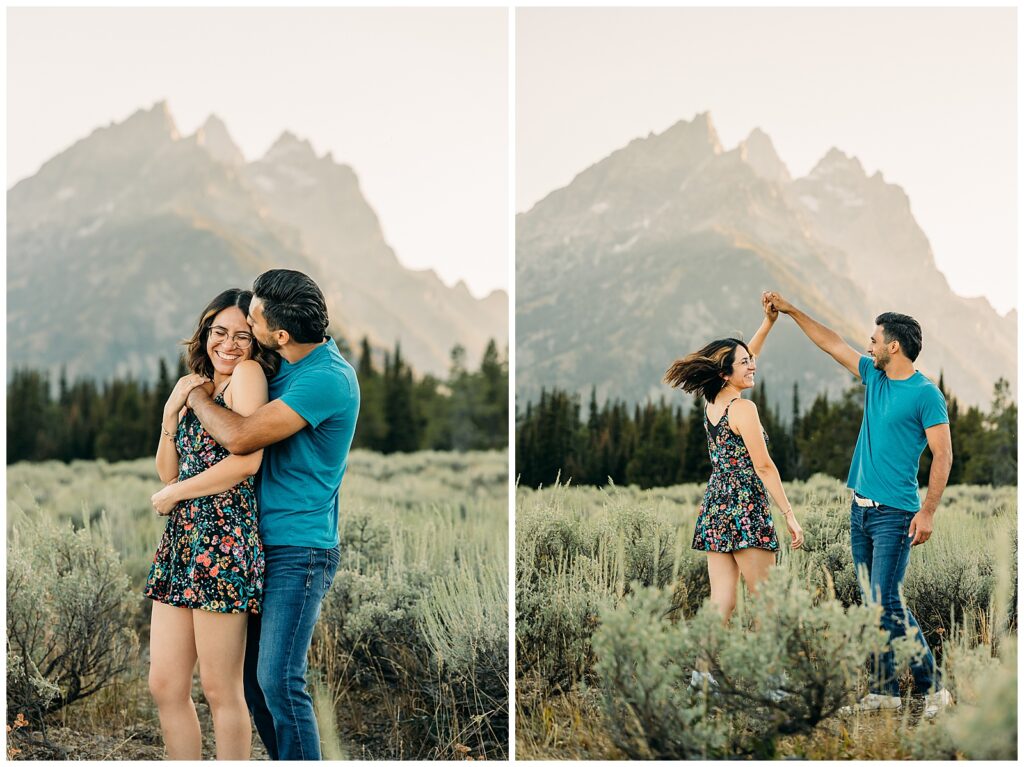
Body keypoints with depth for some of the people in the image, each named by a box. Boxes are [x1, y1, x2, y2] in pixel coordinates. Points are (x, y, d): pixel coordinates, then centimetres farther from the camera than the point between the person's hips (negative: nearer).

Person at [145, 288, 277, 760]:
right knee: (164, 685, 9)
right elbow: (168, 472, 17)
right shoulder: (192, 384, 18)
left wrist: (173, 494, -5)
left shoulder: (248, 373, -5)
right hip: (179, 542, 8)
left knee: (221, 691, -1)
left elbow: (247, 461, -16)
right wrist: (170, 414, 1)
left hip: (223, 539, -8)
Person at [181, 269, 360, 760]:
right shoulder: (289, 367, 10)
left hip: (300, 552, -9)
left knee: (278, 680, -12)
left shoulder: (327, 379, -20)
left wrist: (198, 397, -7)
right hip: (264, 543, 9)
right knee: (250, 673, 12)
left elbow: (241, 437, -24)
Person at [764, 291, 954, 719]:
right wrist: (790, 311, 23)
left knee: (887, 603, -12)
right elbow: (831, 343, 21)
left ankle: (931, 688, -3)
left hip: (894, 512, -8)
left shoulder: (926, 395, -10)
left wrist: (928, 512, -19)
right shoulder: (874, 377, 11)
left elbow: (943, 456, -12)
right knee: (876, 604, 8)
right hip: (860, 507, 8)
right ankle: (885, 691, 13)